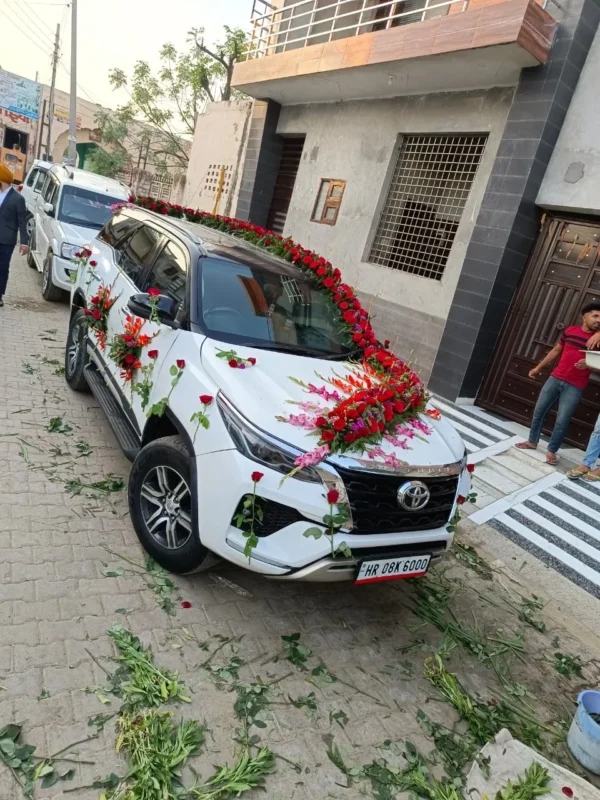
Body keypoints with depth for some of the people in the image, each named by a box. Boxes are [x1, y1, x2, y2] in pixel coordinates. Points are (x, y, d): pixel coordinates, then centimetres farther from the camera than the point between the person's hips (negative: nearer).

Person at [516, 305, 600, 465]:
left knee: (562, 421, -4)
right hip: (555, 378, 3)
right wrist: (538, 367, 21)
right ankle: (532, 441, 27)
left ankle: (551, 451, 13)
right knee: (539, 411, 10)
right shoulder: (570, 330, 6)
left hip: (574, 387, -3)